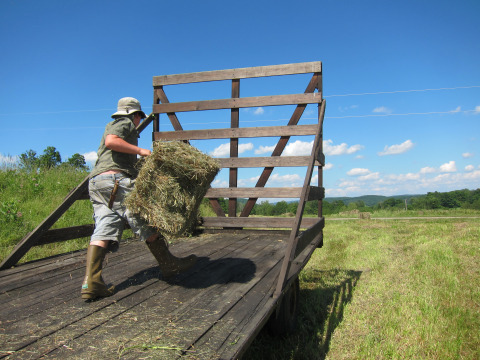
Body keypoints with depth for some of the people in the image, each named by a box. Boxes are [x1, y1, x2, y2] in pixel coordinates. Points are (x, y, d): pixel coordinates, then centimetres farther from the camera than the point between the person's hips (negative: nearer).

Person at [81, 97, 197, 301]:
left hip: (96, 182, 9)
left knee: (104, 231, -3)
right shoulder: (125, 123, 7)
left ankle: (90, 283, -15)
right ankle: (169, 265, 9)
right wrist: (140, 151, -11)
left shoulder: (113, 126, 36)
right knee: (146, 224, -1)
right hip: (116, 179, -9)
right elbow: (111, 141, -13)